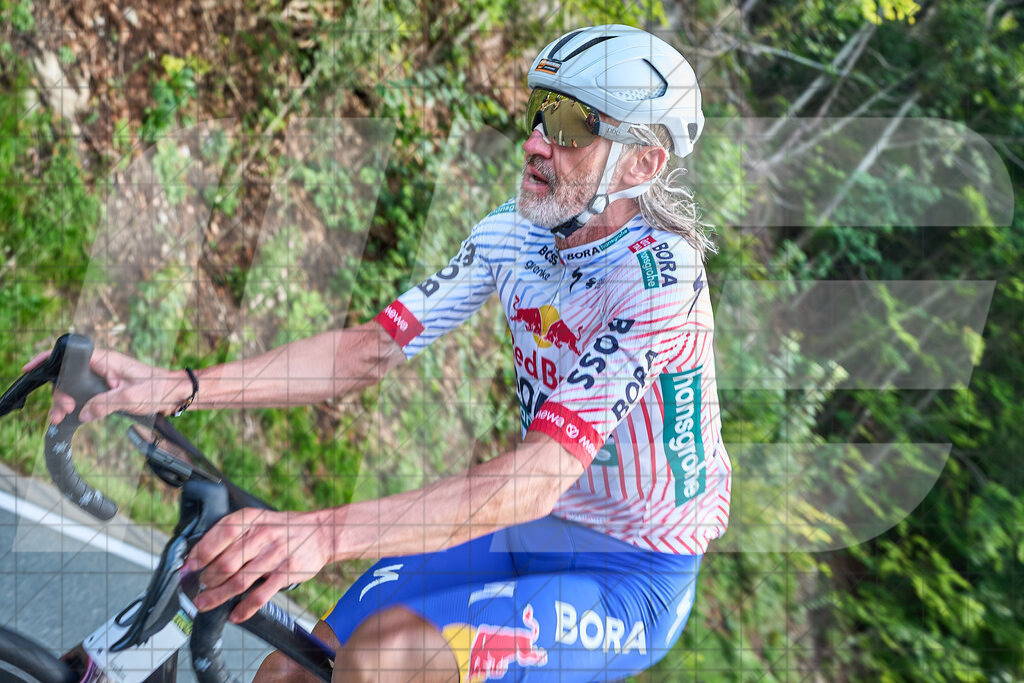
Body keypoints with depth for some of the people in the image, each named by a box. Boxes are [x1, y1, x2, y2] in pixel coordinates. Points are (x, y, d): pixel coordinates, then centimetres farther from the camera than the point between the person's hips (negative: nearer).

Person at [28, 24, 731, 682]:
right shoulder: (515, 230, -2)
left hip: (634, 576, -6)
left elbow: (537, 475, -34)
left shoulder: (659, 278, -24)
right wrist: (177, 386, -18)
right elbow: (373, 348, -6)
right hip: (529, 532, 7)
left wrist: (327, 533, -46)